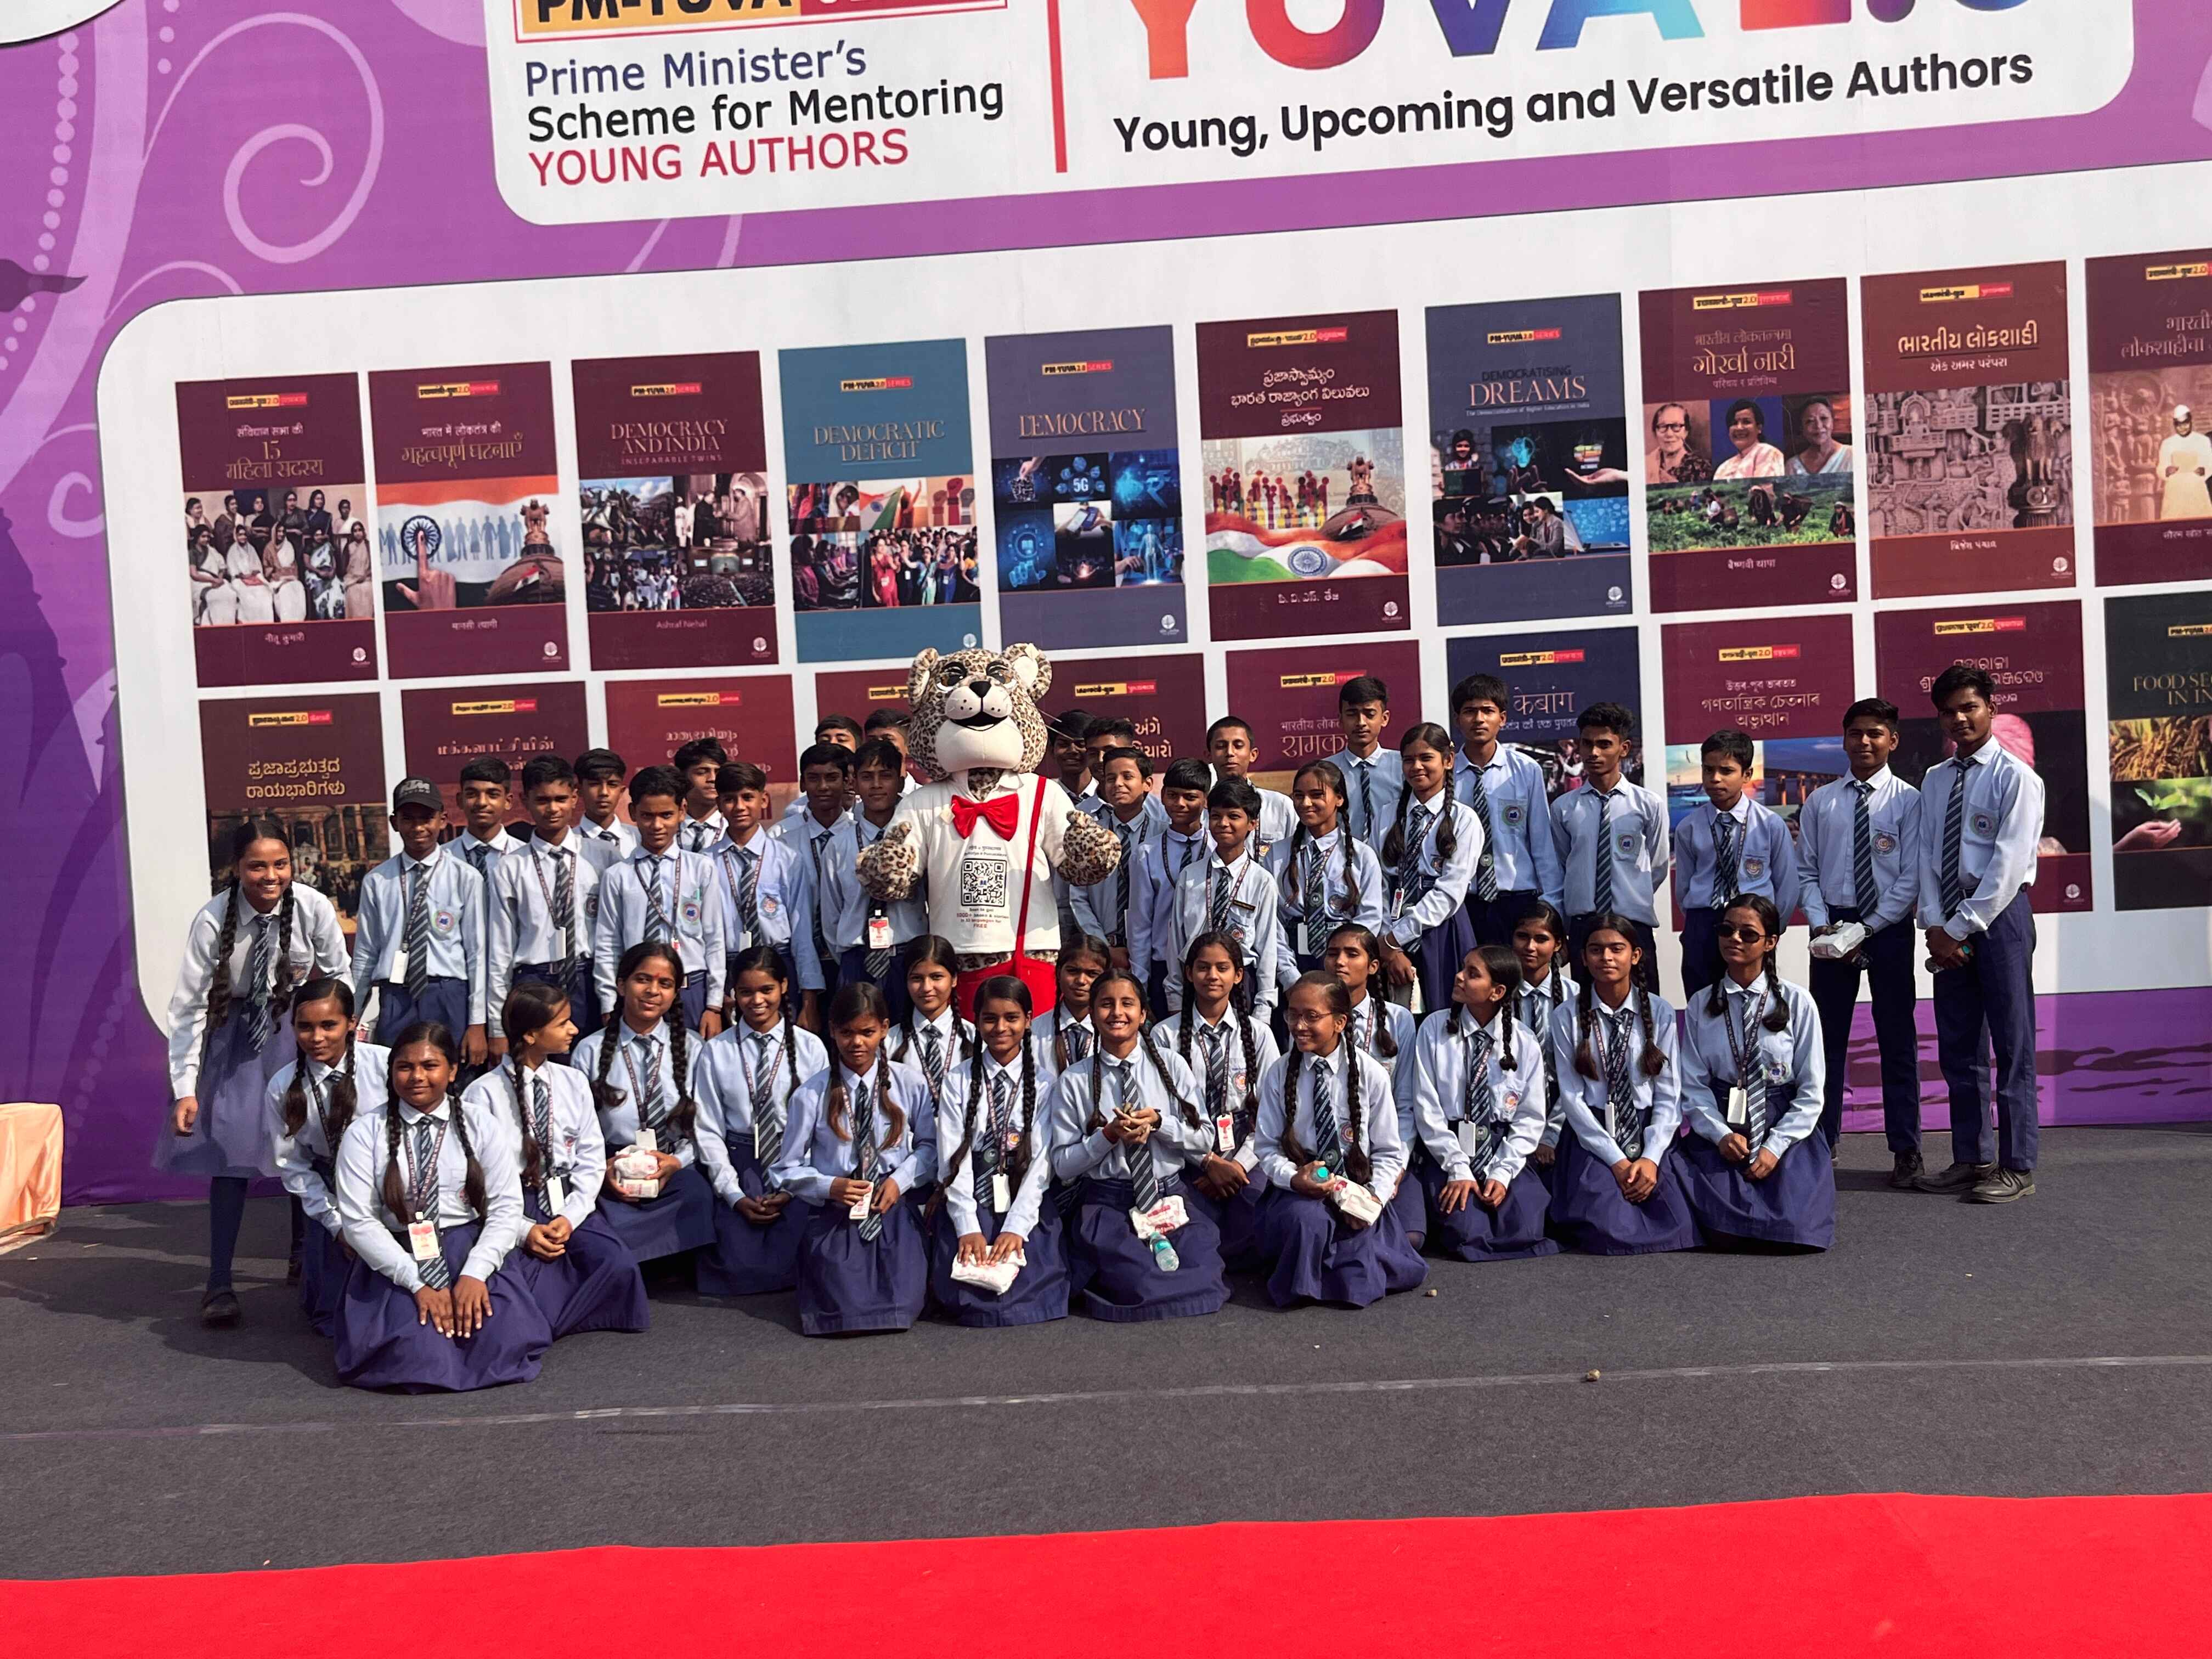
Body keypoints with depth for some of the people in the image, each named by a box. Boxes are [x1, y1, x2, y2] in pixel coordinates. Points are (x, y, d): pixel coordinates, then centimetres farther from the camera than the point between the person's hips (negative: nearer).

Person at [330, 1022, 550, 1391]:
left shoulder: (482, 1127, 4)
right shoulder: (364, 1133, 1)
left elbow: (507, 1208, -1)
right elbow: (357, 1220, -6)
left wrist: (474, 1274, -18)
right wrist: (418, 1283, -15)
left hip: (468, 1253, 1)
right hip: (395, 1262, -1)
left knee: (506, 1342, -24)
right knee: (416, 1353, -27)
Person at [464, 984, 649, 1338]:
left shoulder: (573, 1083, 7)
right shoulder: (482, 1095, -5)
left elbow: (591, 1160, 6)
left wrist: (569, 1217, -10)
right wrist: (524, 1230, -17)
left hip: (567, 1205, 4)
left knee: (619, 1264, -22)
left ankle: (545, 1325, -2)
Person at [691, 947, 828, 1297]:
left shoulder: (810, 1048, 2)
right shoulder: (716, 1052, 3)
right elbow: (709, 1131, 2)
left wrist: (790, 1190, -10)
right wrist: (735, 1196, -8)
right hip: (738, 1165, 1)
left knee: (786, 1264, -18)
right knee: (739, 1265, -16)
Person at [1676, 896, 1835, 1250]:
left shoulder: (1798, 1002, 0)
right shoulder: (1701, 1006, 5)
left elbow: (1810, 1092, -1)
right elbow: (1693, 1085, 1)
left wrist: (1775, 1147, -11)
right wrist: (1721, 1134, -15)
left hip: (1786, 1131, 0)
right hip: (1720, 1133, 1)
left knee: (1798, 1231, -20)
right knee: (1724, 1229, -22)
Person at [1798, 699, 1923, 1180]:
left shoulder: (1908, 800, -1)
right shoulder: (1819, 803, 7)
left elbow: (1911, 877, -6)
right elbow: (1806, 872, 7)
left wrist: (1868, 929, -14)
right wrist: (1821, 925, -7)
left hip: (1889, 928, -2)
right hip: (1831, 928, 2)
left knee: (1897, 1040, 5)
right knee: (1827, 1037, 6)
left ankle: (1905, 1151, 13)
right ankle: (1821, 1143, 14)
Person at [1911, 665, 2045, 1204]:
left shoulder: (2016, 777, -6)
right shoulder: (1934, 780, 12)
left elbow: (2007, 865, -13)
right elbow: (1925, 858, 7)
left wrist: (1962, 927, -15)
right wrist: (1935, 927, -4)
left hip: (1999, 916, -6)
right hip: (1948, 924, 6)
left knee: (2012, 1045, -1)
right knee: (1958, 1048, 10)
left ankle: (2017, 1167, 6)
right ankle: (1971, 1159, 19)